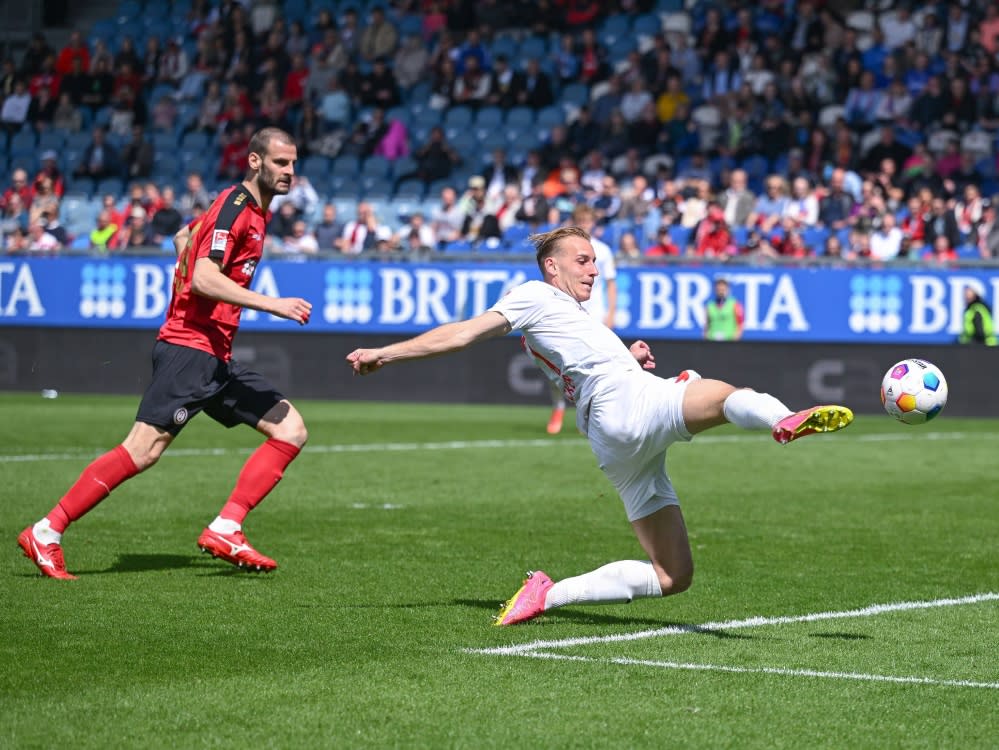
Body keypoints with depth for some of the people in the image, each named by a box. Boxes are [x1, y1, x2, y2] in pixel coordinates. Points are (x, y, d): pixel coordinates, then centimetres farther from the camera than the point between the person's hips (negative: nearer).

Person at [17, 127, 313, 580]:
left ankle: (225, 530, -4)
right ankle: (46, 533, -8)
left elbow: (183, 237, 33)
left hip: (215, 358, 10)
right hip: (189, 348, -10)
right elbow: (204, 278, -24)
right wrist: (272, 304, -26)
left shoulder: (251, 210, 17)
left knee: (291, 431, 1)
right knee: (143, 450, -15)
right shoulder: (234, 206, -11)